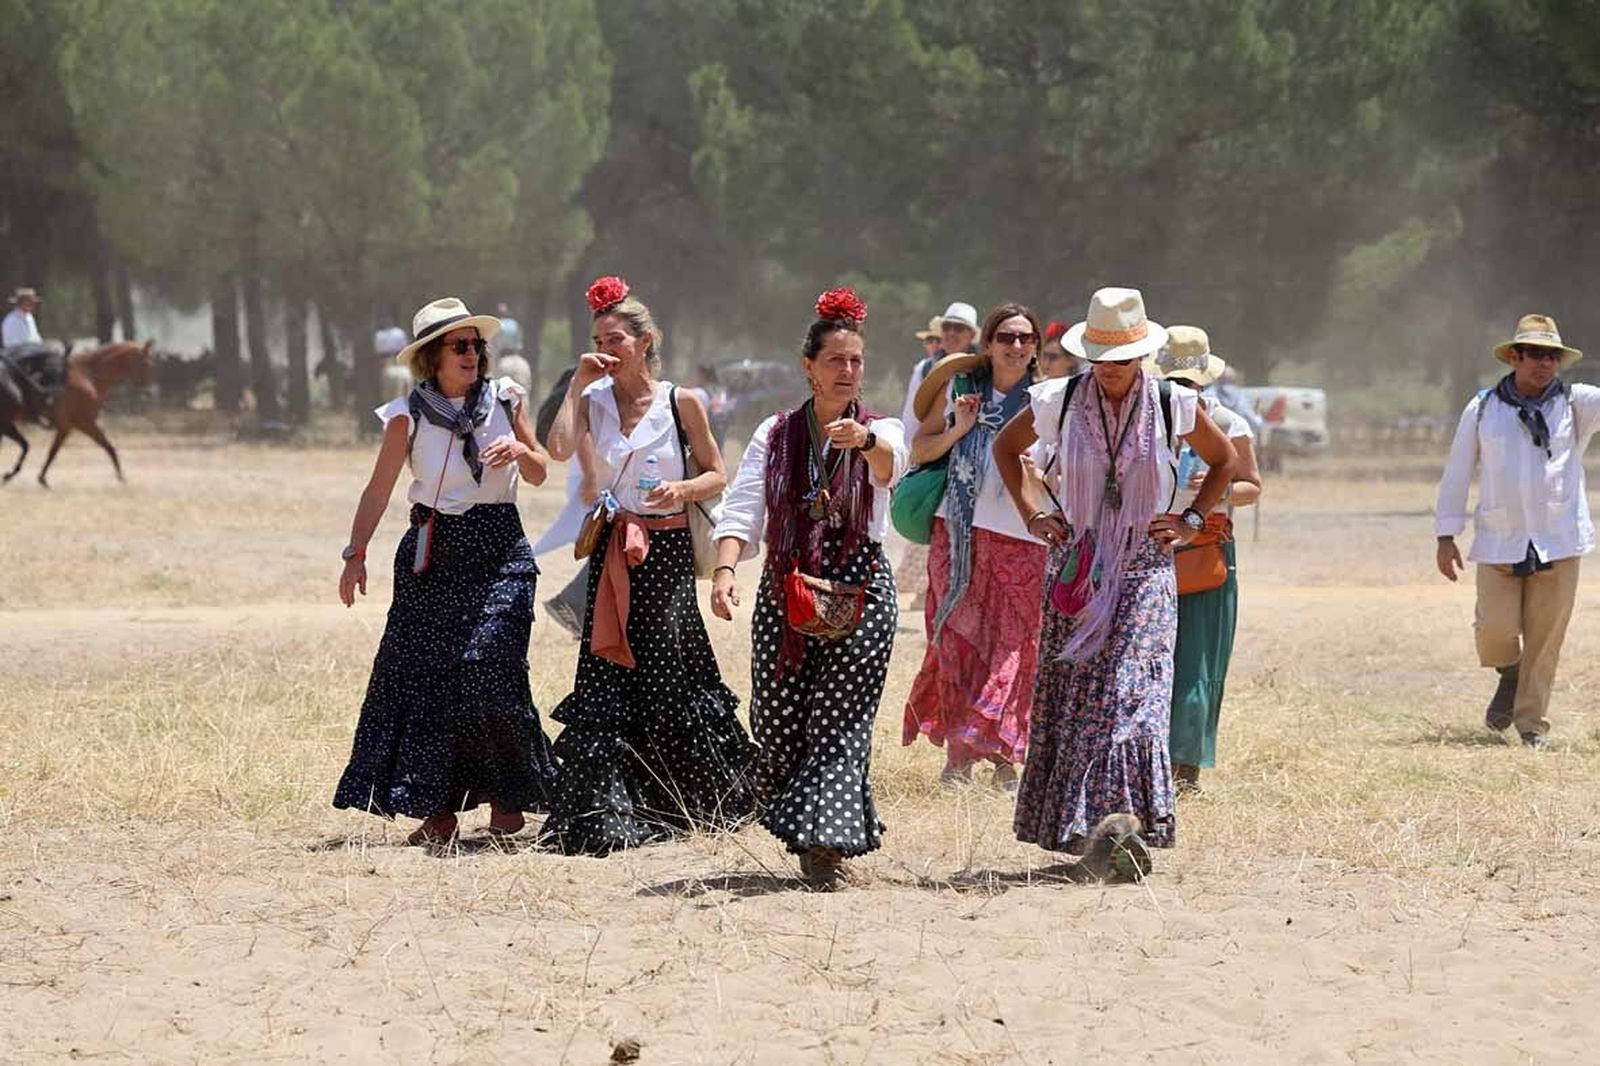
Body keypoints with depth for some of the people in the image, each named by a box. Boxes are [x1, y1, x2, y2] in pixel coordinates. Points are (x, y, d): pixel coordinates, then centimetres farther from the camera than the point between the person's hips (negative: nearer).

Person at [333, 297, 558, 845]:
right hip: (432, 553, 0)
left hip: (499, 549, 0)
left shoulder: (505, 400, 4)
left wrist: (519, 451, -8)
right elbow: (379, 489, 2)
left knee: (487, 664, -14)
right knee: (424, 673, -4)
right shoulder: (409, 415, 0)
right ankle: (438, 809, 3)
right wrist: (356, 554, -6)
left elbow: (539, 474, 14)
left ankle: (507, 797, 2)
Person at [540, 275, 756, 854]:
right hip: (614, 552, 3)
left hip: (668, 551, -3)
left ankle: (706, 803, 21)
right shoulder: (595, 399, 4)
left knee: (668, 679, 2)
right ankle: (605, 814, 0)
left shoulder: (681, 403, -2)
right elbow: (559, 447, -14)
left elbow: (717, 476, 4)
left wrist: (682, 489, -16)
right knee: (608, 678, -2)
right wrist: (578, 384, -10)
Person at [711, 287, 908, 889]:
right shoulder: (775, 435, 8)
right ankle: (816, 831, 24)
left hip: (860, 591, -2)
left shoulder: (880, 433, 2)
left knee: (840, 722, -10)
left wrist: (865, 442, -47)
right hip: (785, 592, 2)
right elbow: (742, 511, -2)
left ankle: (823, 844, -11)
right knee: (777, 722, 3)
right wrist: (724, 570, -20)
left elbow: (890, 466, -24)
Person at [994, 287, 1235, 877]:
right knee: (1071, 691, 1)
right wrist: (1032, 515, 10)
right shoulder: (1060, 401, 1)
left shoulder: (1173, 406, -1)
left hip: (1144, 568, -2)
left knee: (1132, 689, -16)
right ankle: (1079, 825, 8)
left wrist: (1192, 520, 5)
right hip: (1076, 569, 2)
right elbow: (1006, 446, 19)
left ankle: (1124, 818, -24)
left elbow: (1224, 459, 17)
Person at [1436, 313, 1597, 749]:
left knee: (1545, 639, 0)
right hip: (1499, 544, 0)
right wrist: (1446, 536, 6)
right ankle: (1510, 673, 26)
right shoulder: (1482, 410, 5)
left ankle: (1532, 725, 14)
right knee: (1495, 630, -9)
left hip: (1559, 543, 0)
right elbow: (1457, 475, 9)